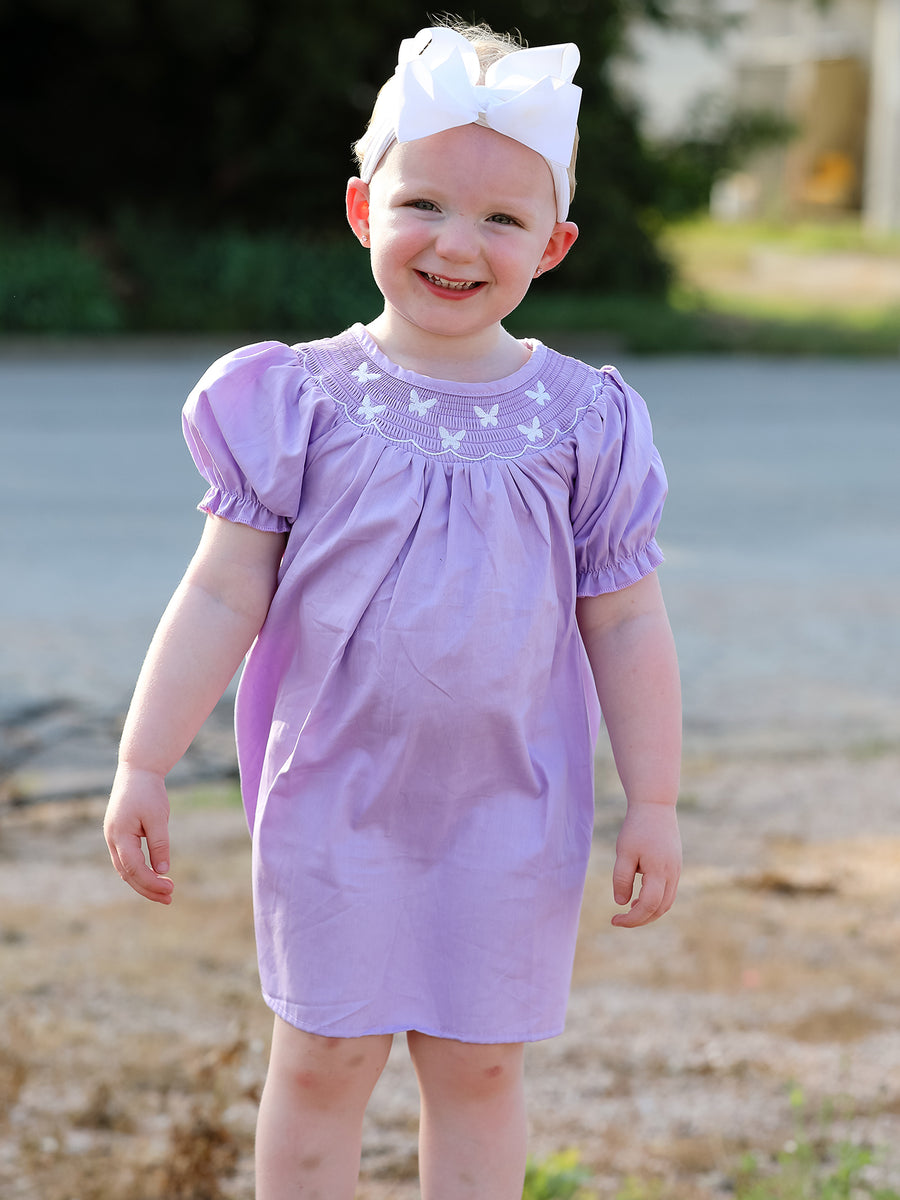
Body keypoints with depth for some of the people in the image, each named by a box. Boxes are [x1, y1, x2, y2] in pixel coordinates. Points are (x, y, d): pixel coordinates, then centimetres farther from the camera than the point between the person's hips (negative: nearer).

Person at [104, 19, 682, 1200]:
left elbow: (625, 624, 2)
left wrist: (654, 804, 2)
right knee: (320, 1062, 9)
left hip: (510, 813, 1)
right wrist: (143, 765, -6)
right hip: (334, 802, 0)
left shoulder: (581, 420, -3)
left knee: (478, 1069, 11)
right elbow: (222, 594, -3)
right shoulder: (304, 400, -5)